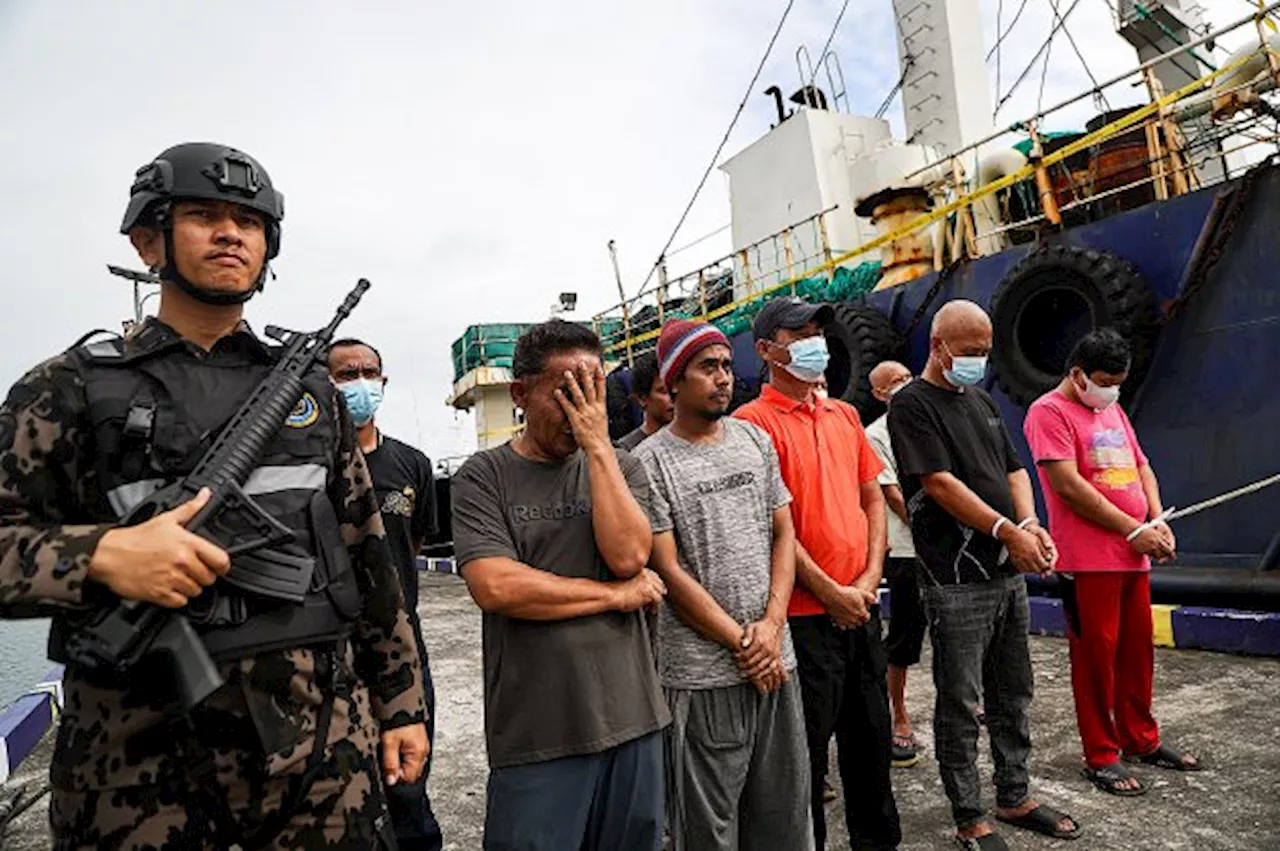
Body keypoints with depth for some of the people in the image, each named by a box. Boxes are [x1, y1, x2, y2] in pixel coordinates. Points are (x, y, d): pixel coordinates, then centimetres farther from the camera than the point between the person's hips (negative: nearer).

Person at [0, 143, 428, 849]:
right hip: (138, 761, -2)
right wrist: (101, 554, -21)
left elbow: (369, 556, 9)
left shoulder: (310, 388, 8)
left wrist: (401, 703, 8)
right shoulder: (72, 388, 1)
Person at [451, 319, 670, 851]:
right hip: (536, 734, -3)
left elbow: (628, 554, -11)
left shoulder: (621, 468, 5)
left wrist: (599, 445, -12)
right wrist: (617, 594, -10)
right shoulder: (484, 477, -4)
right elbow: (496, 587, -17)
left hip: (632, 718, 3)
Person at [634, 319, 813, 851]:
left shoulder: (755, 440, 7)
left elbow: (783, 533, 8)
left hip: (776, 659, 5)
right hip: (701, 673, -4)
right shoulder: (651, 462, -9)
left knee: (785, 807, 17)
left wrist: (772, 625, -4)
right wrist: (741, 644, -9)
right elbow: (668, 571, -10)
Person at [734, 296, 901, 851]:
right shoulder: (755, 421, -11)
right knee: (808, 749, 8)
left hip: (861, 606, 7)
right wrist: (830, 593, -13)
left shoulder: (845, 415, 11)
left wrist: (869, 578, 1)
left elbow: (872, 498, 13)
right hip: (804, 613, -7)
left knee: (871, 734, 21)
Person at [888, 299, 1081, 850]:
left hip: (1008, 572, 8)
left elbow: (1013, 470, 14)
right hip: (956, 580, -8)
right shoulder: (912, 404, -9)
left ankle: (1015, 799, 35)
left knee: (1012, 695, 18)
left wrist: (1030, 524, -5)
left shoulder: (982, 401, 15)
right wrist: (1008, 532, -19)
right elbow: (940, 482, -17)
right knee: (960, 704, 4)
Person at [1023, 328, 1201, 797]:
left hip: (1133, 555, 8)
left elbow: (1141, 467, 21)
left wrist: (1158, 521, 3)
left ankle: (1141, 740, 33)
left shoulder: (1113, 411, 18)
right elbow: (1068, 484, -17)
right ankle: (1101, 757, 13)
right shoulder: (1049, 412, -9)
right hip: (1087, 559, -8)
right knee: (1096, 655, 0)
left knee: (1137, 649, 17)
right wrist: (1133, 529, -14)